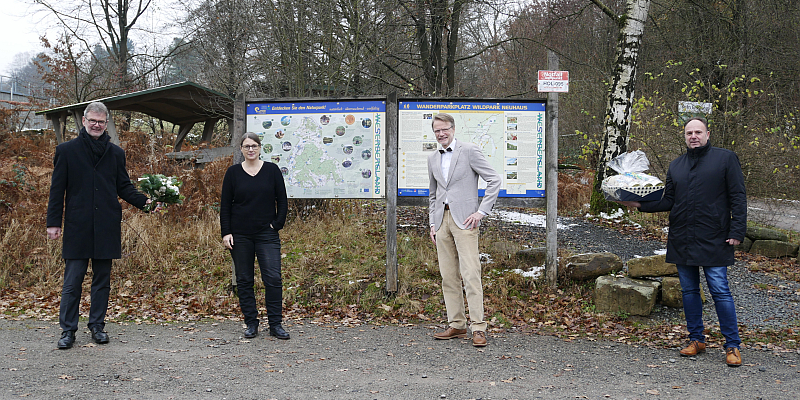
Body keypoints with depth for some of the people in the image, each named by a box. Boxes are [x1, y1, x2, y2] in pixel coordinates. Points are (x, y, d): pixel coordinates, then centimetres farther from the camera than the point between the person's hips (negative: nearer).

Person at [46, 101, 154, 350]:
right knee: (73, 280, -1)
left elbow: (124, 187, 13)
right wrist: (53, 222, -2)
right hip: (77, 226, -2)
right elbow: (57, 189, 4)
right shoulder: (67, 150, 5)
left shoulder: (115, 153, 11)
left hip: (106, 227, 2)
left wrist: (144, 201, -5)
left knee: (102, 279, 8)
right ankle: (68, 330, 8)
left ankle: (97, 325, 19)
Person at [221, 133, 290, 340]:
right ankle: (251, 324, 15)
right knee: (244, 280, 5)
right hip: (240, 235, 1)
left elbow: (282, 201, 6)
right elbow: (225, 205, 4)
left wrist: (277, 224, -4)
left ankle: (276, 324, 1)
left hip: (267, 234, -1)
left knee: (273, 279, -7)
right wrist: (226, 233, -3)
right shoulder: (233, 172, 3)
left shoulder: (272, 170, 3)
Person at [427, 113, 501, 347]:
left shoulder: (469, 151, -3)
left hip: (464, 220, -6)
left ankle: (478, 328, -9)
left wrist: (481, 212, -10)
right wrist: (432, 223, 15)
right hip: (442, 220, 6)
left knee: (470, 274, -11)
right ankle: (456, 325, 12)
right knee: (448, 276, 5)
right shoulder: (433, 159, 17)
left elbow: (494, 180, -6)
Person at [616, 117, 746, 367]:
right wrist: (640, 205, 1)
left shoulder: (726, 158, 1)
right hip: (682, 240, 5)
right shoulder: (676, 165, 14)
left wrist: (737, 231, -10)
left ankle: (732, 345, 5)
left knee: (720, 291, -6)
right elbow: (669, 201, 15)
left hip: (713, 240, -5)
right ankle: (696, 340, 23)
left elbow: (738, 198, -2)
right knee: (689, 290, 11)